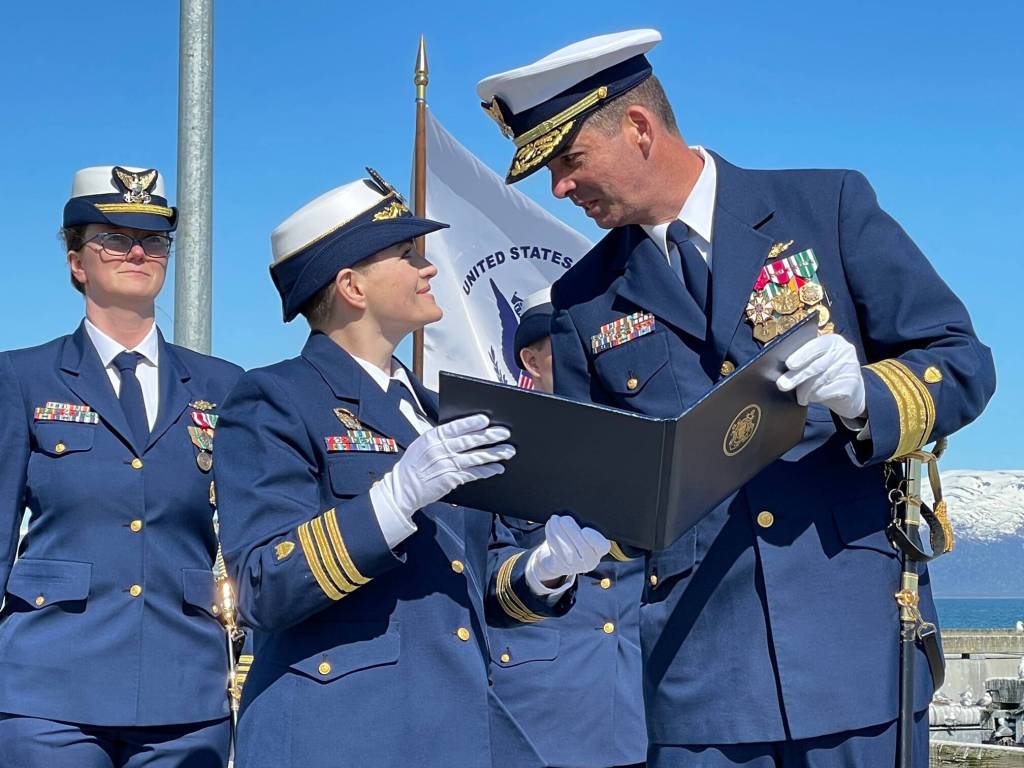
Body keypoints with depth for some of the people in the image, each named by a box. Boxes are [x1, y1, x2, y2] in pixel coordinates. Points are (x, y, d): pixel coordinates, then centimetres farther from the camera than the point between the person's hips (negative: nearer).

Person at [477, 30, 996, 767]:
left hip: (854, 627, -1)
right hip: (694, 662, 2)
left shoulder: (831, 207, 3)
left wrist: (864, 396, -18)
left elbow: (961, 360, 2)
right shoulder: (586, 302, 10)